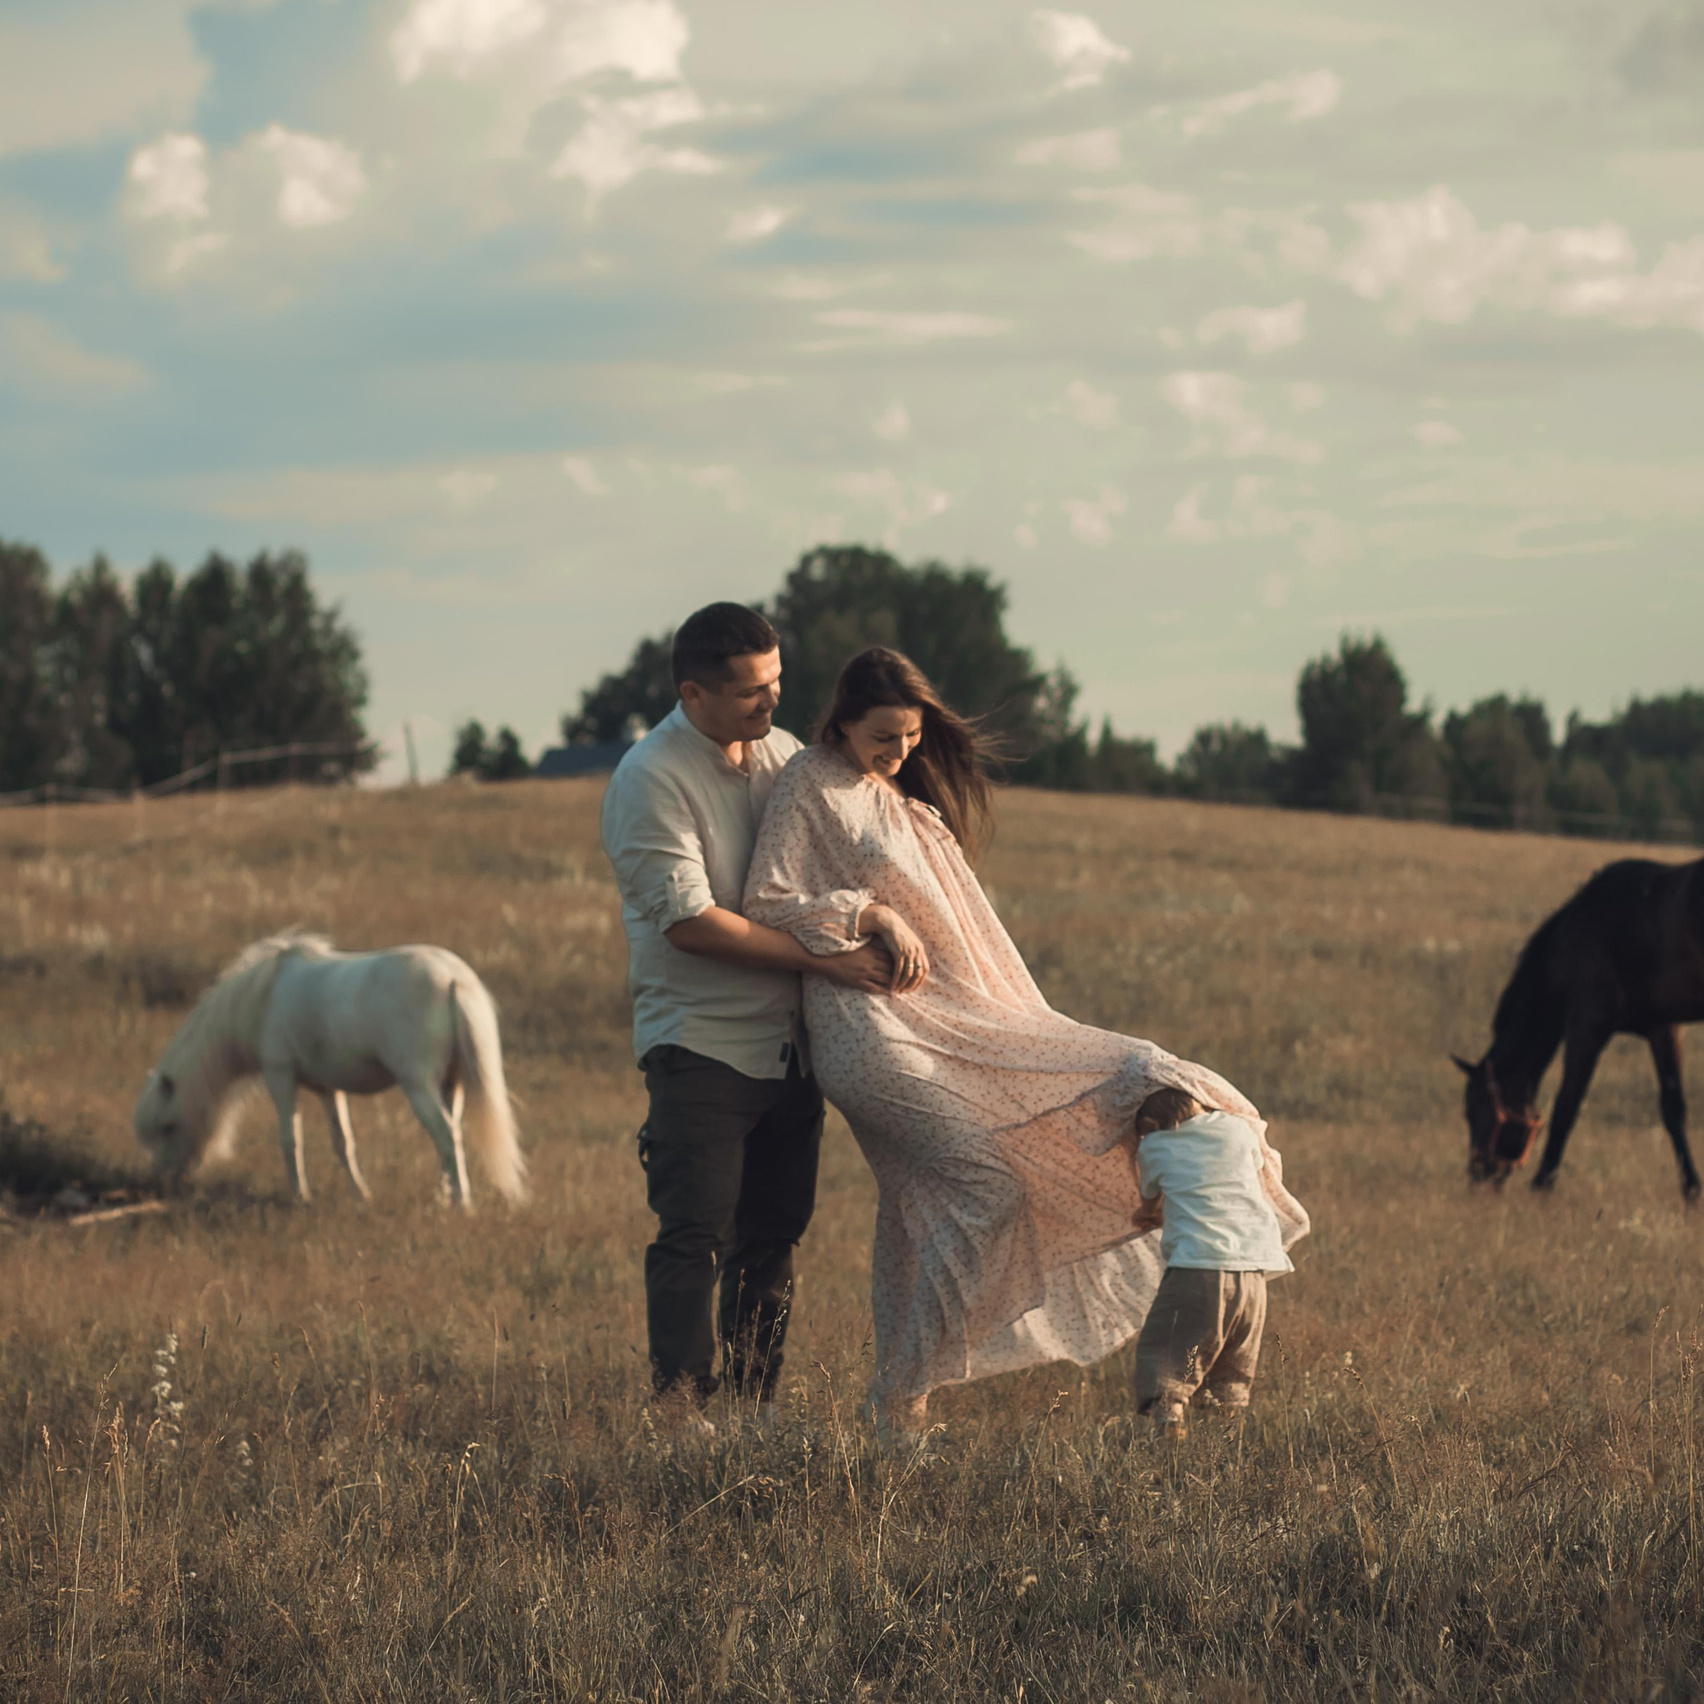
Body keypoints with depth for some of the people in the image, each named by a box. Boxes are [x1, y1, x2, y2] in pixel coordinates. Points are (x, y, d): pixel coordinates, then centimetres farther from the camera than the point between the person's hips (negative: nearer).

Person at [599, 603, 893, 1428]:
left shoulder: (783, 753, 9)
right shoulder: (650, 780, -13)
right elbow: (690, 921, -19)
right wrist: (825, 960, -19)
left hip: (787, 1042, 7)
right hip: (699, 1043, -7)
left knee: (772, 1235, 9)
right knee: (695, 1236, -11)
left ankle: (755, 1406, 15)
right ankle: (682, 1410, -10)